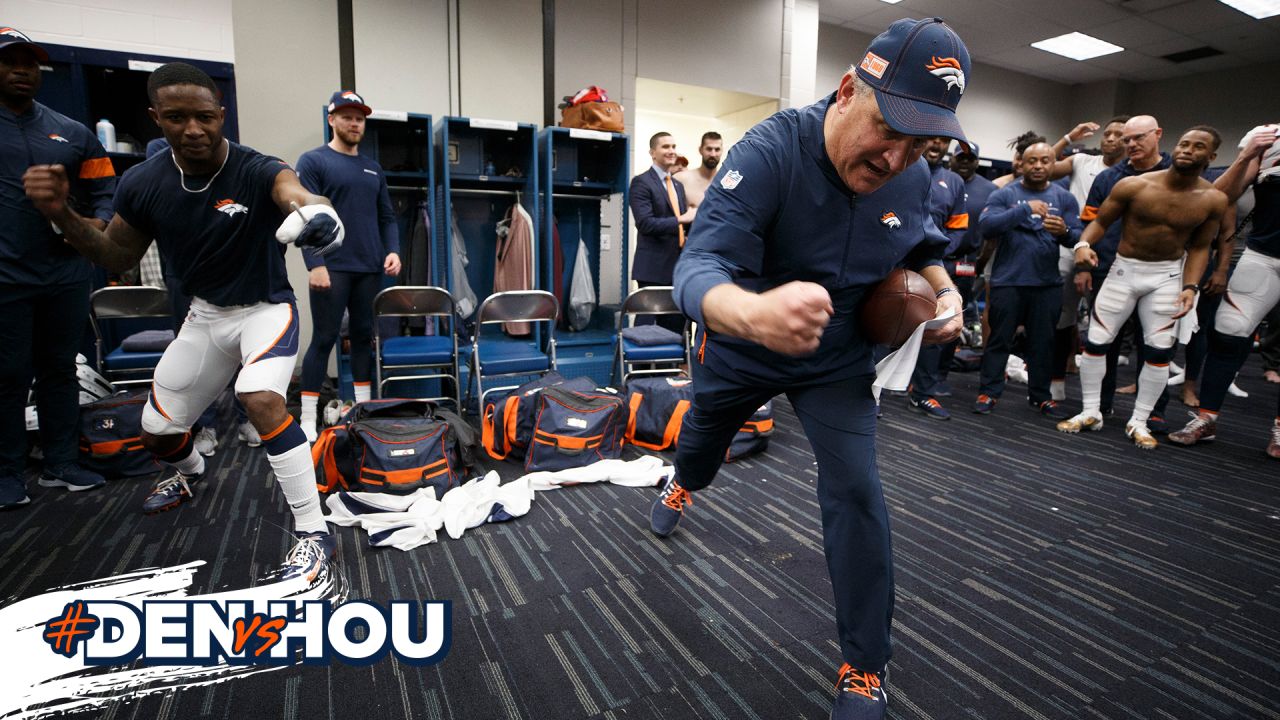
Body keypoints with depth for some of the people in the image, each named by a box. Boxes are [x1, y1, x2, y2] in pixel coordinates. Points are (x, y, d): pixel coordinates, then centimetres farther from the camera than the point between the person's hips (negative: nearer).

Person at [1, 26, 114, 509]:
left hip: (65, 275, 3)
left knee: (60, 370, 9)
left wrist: (96, 223, -8)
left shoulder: (73, 133, 13)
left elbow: (104, 192, 12)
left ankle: (61, 465, 19)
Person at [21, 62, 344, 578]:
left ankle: (313, 531, -21)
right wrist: (61, 213, -12)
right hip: (205, 315, 6)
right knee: (157, 429, 14)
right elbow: (118, 258, 5)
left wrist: (312, 211, -69)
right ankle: (189, 474, 53)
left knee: (262, 400, -33)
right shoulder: (143, 182, -7)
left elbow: (293, 192, -45)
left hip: (265, 308, -5)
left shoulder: (256, 171, -21)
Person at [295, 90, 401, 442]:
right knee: (324, 339, -3)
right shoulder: (313, 161, -1)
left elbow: (387, 216, 17)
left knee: (364, 336, 10)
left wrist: (393, 251, 1)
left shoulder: (373, 168, 16)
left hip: (370, 269, 5)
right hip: (332, 268, -5)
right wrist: (315, 264, -18)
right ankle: (308, 418, 5)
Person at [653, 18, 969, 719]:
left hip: (838, 362, 2)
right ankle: (683, 486, 65)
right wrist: (751, 312, -65)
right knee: (702, 436, 24)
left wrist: (944, 288, -14)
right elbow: (697, 267, -43)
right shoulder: (769, 153, -31)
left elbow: (924, 247, 8)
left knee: (856, 492, -7)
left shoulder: (913, 177, -14)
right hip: (739, 351, -1)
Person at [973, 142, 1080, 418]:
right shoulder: (1004, 194, 0)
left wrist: (1065, 232, -21)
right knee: (1000, 339, 3)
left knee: (1043, 342, 9)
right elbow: (986, 225, -16)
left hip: (1048, 284, 3)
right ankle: (989, 392, 11)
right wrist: (1025, 209, -26)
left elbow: (1078, 237, 2)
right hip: (1007, 281, -3)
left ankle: (1041, 395, 20)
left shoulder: (1064, 198, 9)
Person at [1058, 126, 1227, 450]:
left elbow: (1199, 247, 3)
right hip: (1124, 269, -1)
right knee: (1095, 341, -3)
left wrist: (1191, 286, -9)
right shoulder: (1134, 186, -12)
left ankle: (1139, 422, 14)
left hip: (1167, 276, 1)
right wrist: (1084, 244, -26)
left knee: (1160, 350, 0)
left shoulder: (1214, 200, -4)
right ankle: (1090, 413, 12)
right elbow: (1100, 221, -6)